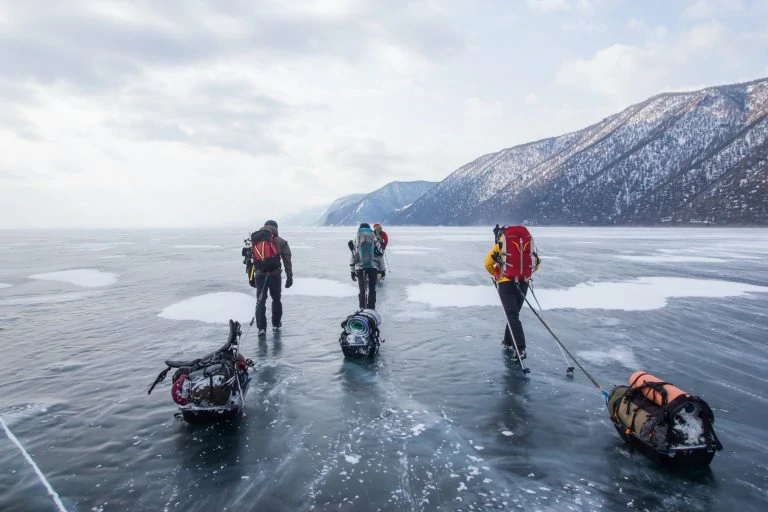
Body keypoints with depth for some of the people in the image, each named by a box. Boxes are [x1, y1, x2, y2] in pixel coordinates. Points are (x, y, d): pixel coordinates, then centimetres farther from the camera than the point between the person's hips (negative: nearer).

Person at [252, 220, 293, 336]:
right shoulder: (281, 242, 1)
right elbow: (287, 261, -2)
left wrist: (251, 276, 12)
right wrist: (289, 277, 1)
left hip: (259, 275, 1)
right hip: (275, 275, -1)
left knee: (260, 301, 7)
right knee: (276, 300, 17)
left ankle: (261, 328, 2)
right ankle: (276, 324, 27)